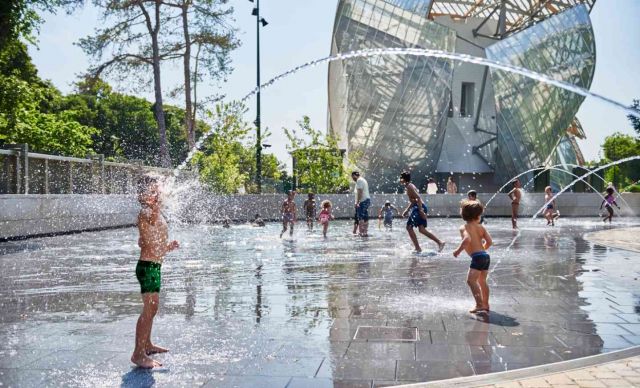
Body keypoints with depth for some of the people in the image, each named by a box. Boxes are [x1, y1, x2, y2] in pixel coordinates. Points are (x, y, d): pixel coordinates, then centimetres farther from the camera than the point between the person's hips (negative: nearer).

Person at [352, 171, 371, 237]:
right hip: (367, 200, 10)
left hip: (363, 201, -10)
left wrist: (357, 202, -20)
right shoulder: (363, 180, 23)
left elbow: (360, 192, -18)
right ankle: (365, 232, 12)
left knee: (360, 217, -12)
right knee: (365, 217, 10)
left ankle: (361, 232, -16)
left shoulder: (359, 180, -8)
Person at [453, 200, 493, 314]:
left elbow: (467, 239, -22)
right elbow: (489, 241, 6)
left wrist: (458, 250, -13)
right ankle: (485, 305, 30)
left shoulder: (464, 227, -3)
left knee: (471, 280, -12)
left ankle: (480, 305, -23)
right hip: (486, 256, 8)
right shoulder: (481, 227, 12)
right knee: (482, 281, 20)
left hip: (477, 257, -8)